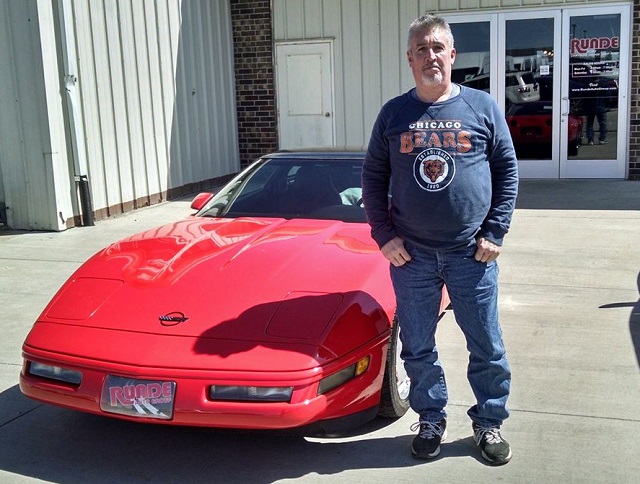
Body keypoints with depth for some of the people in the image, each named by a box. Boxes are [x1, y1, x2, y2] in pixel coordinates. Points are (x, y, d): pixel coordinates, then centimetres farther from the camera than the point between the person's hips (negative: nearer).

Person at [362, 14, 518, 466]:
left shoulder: (482, 107, 1)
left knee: (487, 346, 8)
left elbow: (507, 171, 3)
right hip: (411, 255, 1)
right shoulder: (393, 114, 3)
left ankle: (489, 423, 27)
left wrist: (495, 233, -4)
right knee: (418, 347, 11)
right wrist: (384, 236, -2)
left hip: (472, 254, -1)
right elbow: (373, 177, 7)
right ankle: (431, 419, 30)